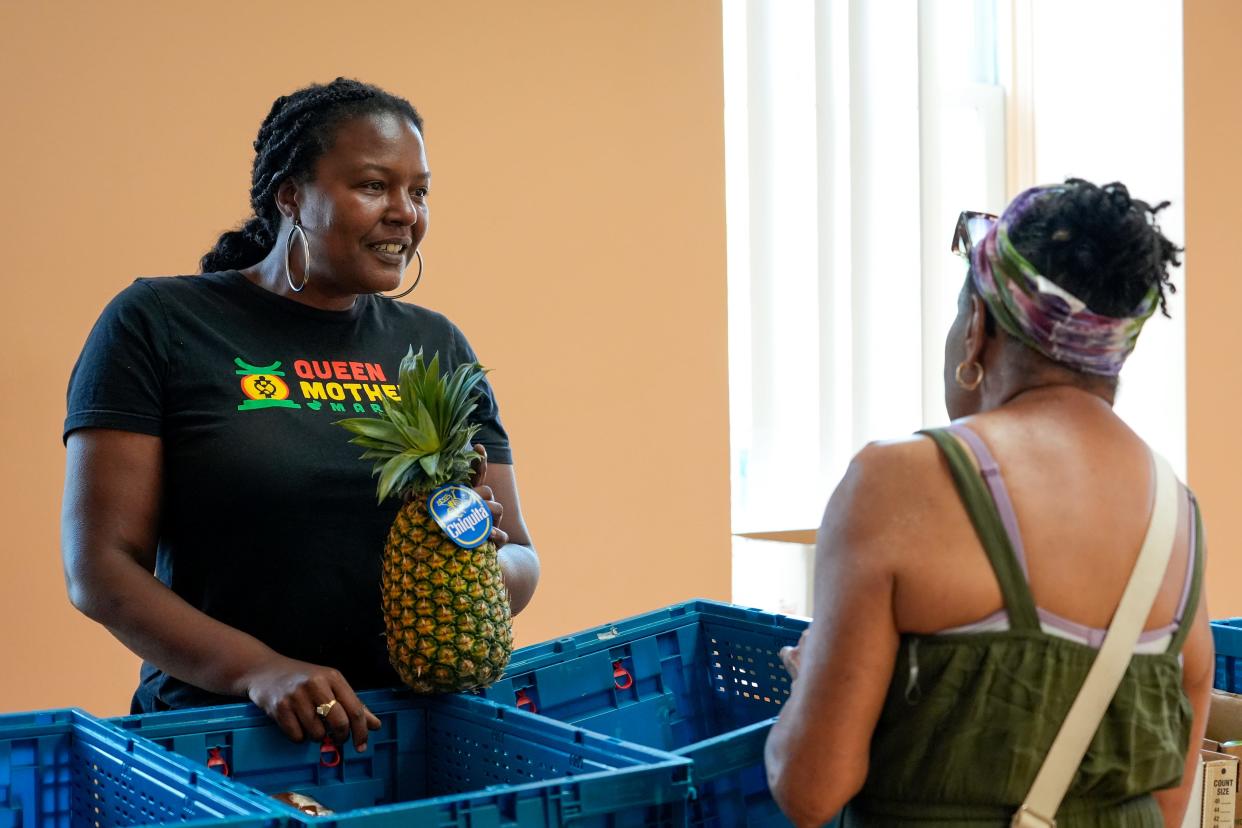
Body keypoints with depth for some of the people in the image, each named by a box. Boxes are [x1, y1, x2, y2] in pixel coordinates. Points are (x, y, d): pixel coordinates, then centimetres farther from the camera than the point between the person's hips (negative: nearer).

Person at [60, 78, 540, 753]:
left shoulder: (439, 346, 13)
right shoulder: (157, 323, 0)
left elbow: (521, 562, 15)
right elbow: (97, 567, -5)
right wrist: (258, 671, -19)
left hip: (418, 730, 5)